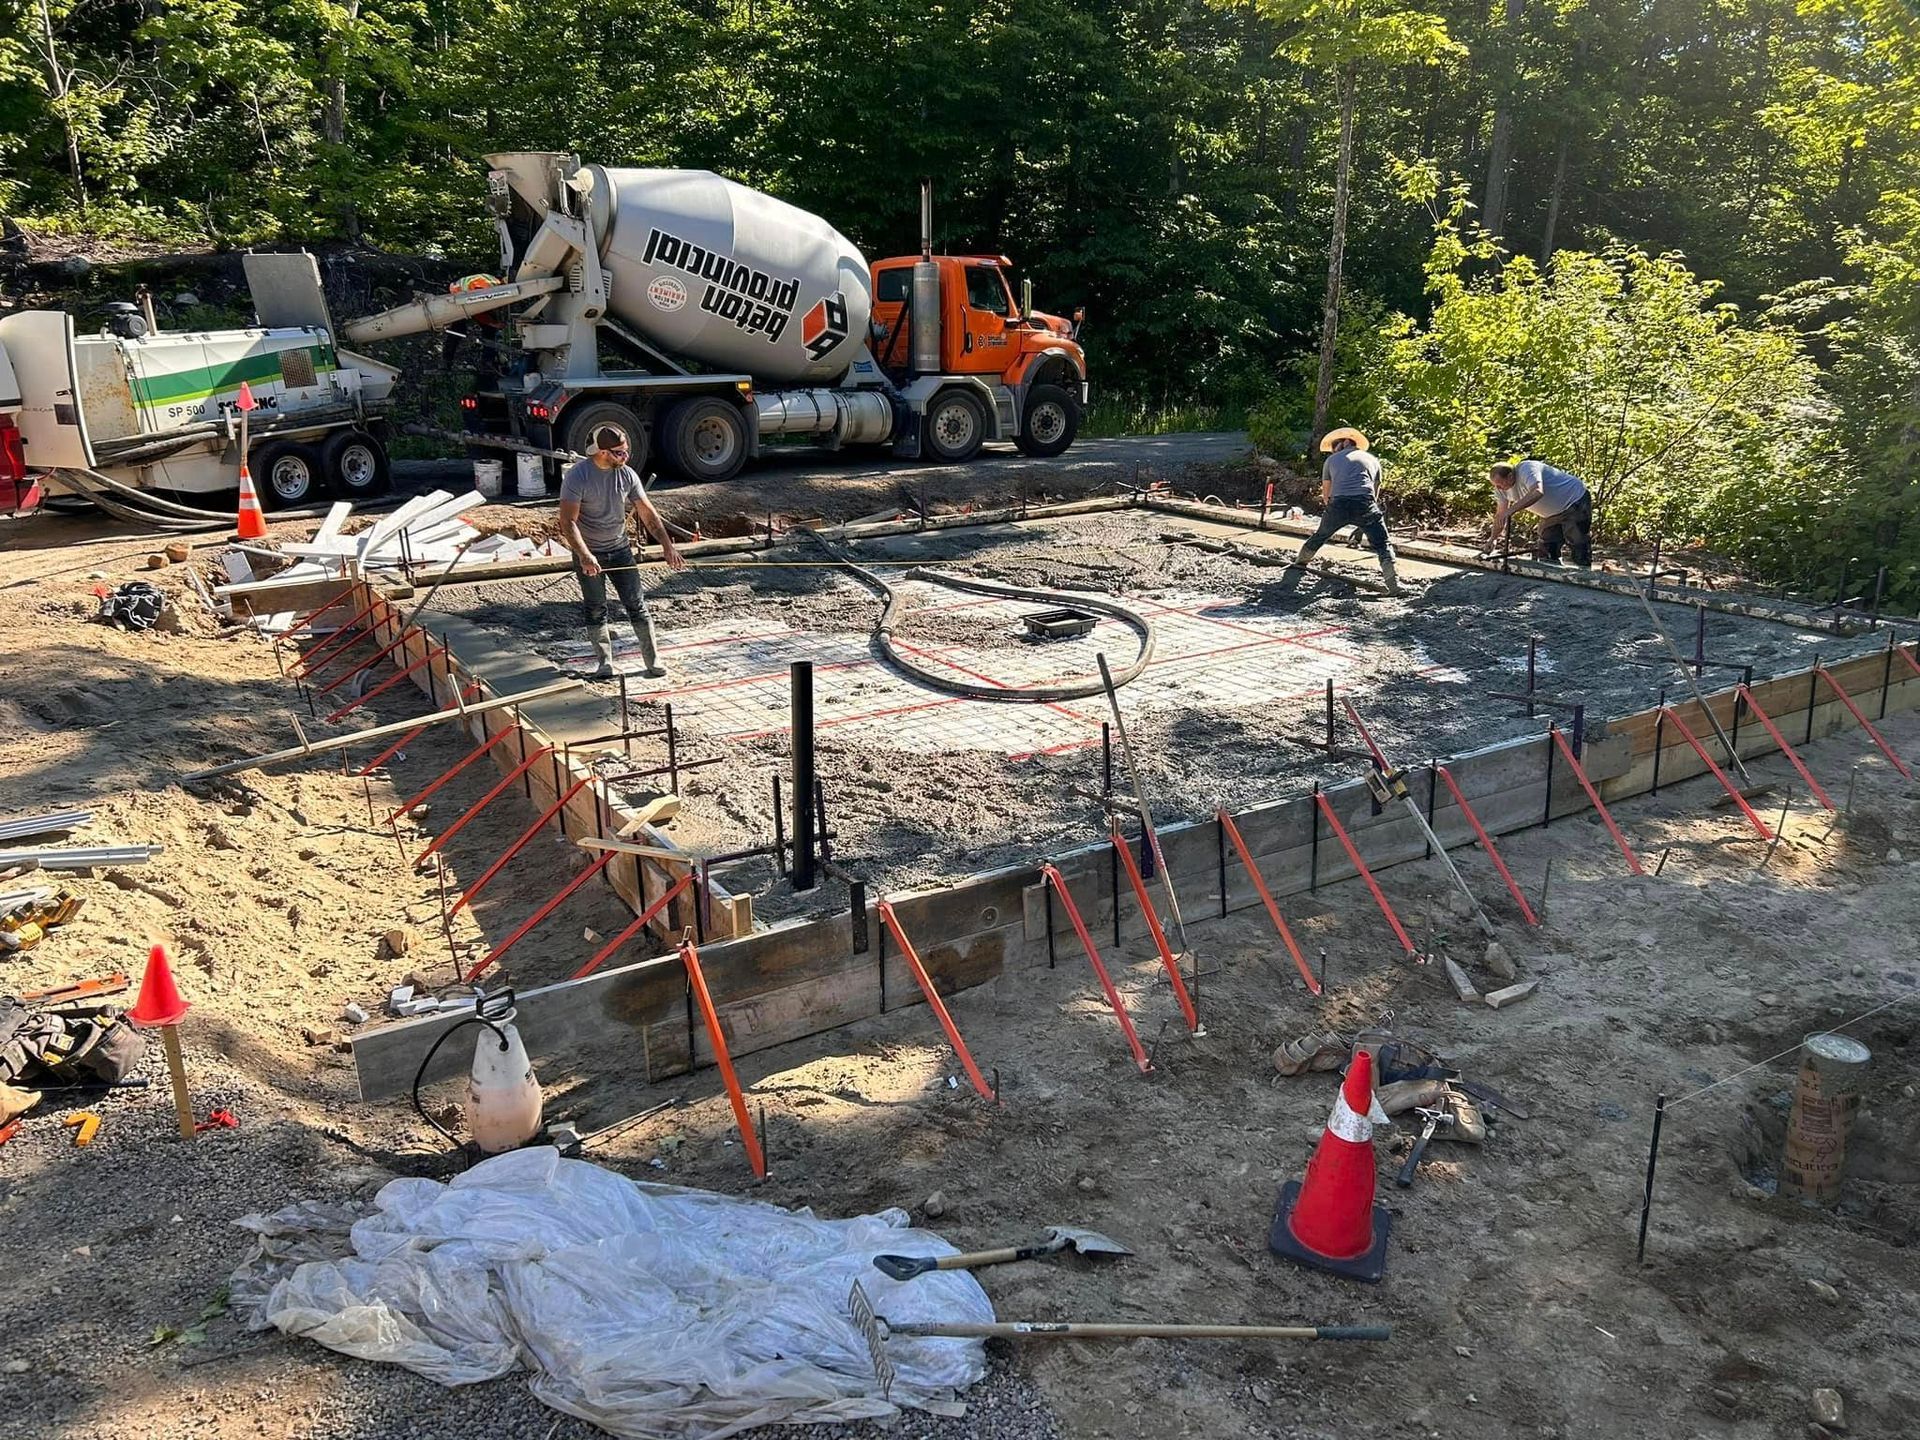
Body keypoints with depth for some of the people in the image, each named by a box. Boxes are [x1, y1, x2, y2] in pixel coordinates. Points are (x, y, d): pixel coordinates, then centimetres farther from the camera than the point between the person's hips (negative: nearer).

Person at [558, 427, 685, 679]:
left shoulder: (627, 475, -5)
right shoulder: (577, 477, -18)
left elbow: (648, 514, 0)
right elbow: (568, 521, -22)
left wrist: (667, 546, -9)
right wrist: (584, 556, -33)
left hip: (620, 549, 3)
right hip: (588, 554, -3)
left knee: (636, 605, 2)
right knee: (596, 611, 5)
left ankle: (653, 661, 8)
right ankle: (605, 664, 15)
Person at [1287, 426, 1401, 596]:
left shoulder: (1332, 459, 22)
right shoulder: (1372, 459, 25)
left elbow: (1325, 493, 24)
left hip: (1338, 504, 1)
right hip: (1365, 504, -1)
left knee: (1320, 536, 24)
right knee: (1382, 544, 3)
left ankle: (1298, 565, 40)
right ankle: (1393, 583, -11)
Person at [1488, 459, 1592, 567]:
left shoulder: (1527, 470, -31)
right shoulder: (1502, 488, -5)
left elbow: (1537, 492, -49)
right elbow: (1501, 514, 3)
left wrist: (1510, 510, -54)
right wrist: (1493, 539, -5)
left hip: (1575, 502, -9)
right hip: (1553, 513, 9)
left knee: (1578, 545, -13)